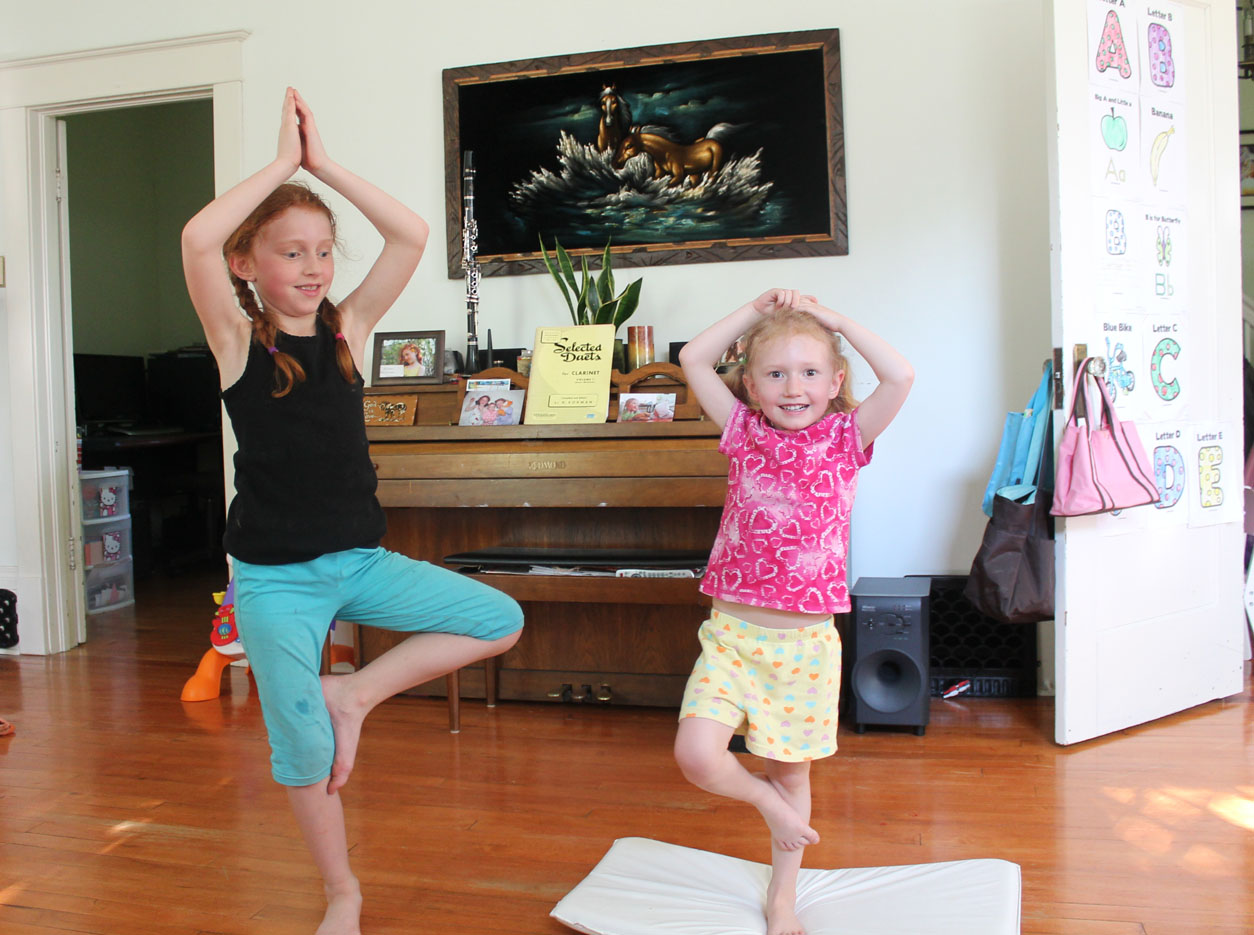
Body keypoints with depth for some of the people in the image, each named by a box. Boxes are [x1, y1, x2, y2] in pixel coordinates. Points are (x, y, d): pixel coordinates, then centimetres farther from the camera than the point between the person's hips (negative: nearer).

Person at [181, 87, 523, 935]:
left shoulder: (347, 330, 2)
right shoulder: (240, 343, -6)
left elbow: (411, 236, -8)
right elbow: (198, 239, -25)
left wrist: (323, 163, -6)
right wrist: (284, 162, -15)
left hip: (360, 559, 4)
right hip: (275, 576, -3)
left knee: (501, 620, -6)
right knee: (303, 746, 3)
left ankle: (354, 694, 5)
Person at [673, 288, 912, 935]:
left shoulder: (845, 438, 1)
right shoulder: (745, 432, 4)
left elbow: (900, 376, -11)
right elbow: (693, 359, 1)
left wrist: (832, 318, -3)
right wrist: (759, 309, 3)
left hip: (806, 641, 0)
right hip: (732, 633, 1)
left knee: (791, 769, 13)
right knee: (697, 755, -15)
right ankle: (768, 800, 17)